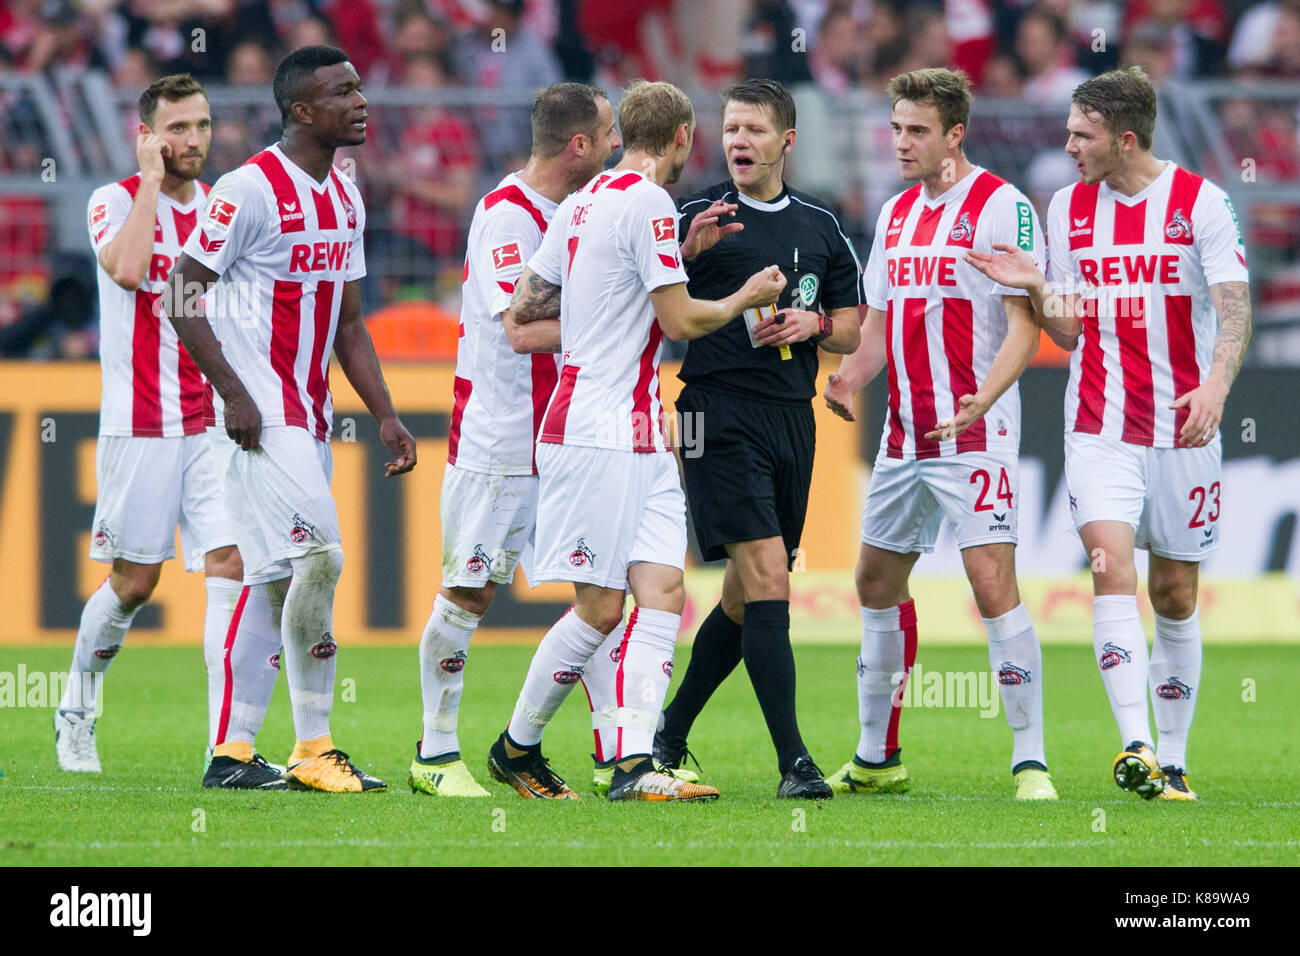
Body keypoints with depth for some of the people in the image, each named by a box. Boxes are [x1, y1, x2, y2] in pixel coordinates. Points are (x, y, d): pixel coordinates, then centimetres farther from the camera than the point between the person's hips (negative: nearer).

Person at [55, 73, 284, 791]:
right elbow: (127, 269, -25)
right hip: (140, 425, -4)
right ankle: (76, 713, 29)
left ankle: (231, 751, -15)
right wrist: (151, 178, -16)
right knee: (134, 580, 3)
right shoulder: (116, 201, -4)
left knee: (234, 564, -10)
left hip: (215, 421, 4)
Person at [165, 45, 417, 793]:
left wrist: (386, 416, 10)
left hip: (311, 415, 9)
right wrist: (234, 394, -17)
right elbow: (182, 295, -12)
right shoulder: (252, 190, -13)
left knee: (276, 578, 8)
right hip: (263, 414, -9)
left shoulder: (346, 198, 13)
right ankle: (313, 749, -9)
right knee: (321, 557, -15)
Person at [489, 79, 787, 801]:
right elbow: (681, 320, -13)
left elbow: (524, 306, 18)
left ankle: (634, 764, -11)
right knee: (600, 607, -3)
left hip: (642, 440, 9)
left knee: (662, 593, -2)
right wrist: (747, 298, 5)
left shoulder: (583, 204, 14)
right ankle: (518, 747, 13)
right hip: (603, 435, -9)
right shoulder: (648, 204, -12)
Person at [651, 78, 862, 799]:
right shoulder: (698, 216, 0)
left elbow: (849, 331, 20)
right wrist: (688, 251, -21)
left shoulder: (820, 226, 14)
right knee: (766, 575, -16)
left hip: (793, 417, 6)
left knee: (745, 598, 11)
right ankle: (793, 761, -18)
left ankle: (670, 737, 26)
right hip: (722, 413, -6)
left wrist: (816, 323, -2)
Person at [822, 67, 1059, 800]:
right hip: (904, 435, 8)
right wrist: (851, 379, 0)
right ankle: (877, 759, 23)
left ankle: (1030, 760, -12)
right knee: (878, 581, 12)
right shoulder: (896, 213, 14)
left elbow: (1025, 327, -15)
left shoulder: (1001, 208, -10)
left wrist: (983, 398, -29)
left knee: (994, 585, -15)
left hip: (975, 435, -8)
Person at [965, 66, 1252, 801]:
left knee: (1175, 595, 6)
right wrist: (1035, 288, -8)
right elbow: (1071, 330, 12)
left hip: (1182, 429, -2)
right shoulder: (1070, 207, 7)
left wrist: (1215, 385, -28)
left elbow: (1234, 309, -11)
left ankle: (1172, 762, 16)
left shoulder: (1200, 201, -4)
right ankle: (1135, 748, -26)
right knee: (1111, 564, -18)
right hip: (1099, 429, 2)